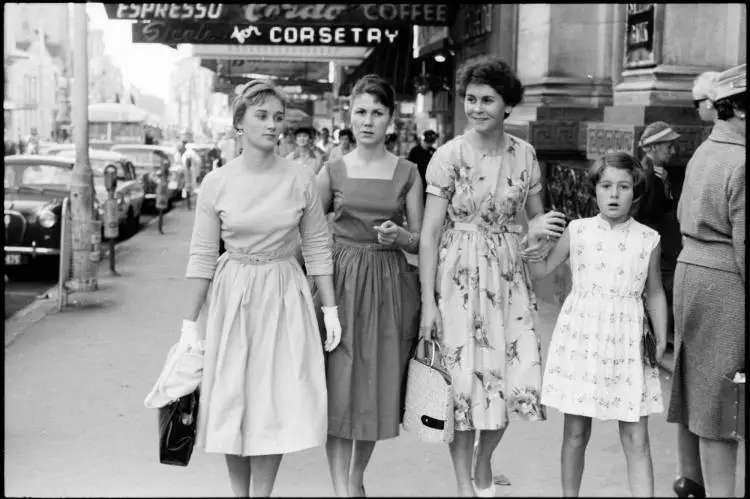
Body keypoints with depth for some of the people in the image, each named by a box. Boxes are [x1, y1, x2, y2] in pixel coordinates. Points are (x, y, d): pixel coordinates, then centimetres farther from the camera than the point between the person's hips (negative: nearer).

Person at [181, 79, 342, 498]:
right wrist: (190, 322, -3)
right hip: (231, 295, 0)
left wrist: (331, 309, 1)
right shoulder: (217, 183, -4)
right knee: (232, 401, 6)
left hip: (285, 295, 0)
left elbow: (318, 247, 3)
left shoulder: (301, 180, -3)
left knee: (279, 402, 0)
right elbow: (202, 256, -2)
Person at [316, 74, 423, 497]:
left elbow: (420, 241, 6)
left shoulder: (408, 173, 4)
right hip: (342, 283, -1)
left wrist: (399, 235, -15)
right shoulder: (333, 172, 3)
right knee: (339, 384, -5)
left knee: (379, 385, 7)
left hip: (390, 285, 1)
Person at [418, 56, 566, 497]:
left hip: (509, 273, 3)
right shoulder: (449, 155, -7)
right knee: (464, 375, 1)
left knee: (517, 373, 2)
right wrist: (428, 300, -12)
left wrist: (540, 231, -11)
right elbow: (430, 232, -7)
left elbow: (537, 217, 14)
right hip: (459, 274, -3)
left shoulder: (524, 154, 3)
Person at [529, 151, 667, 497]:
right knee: (575, 433, 9)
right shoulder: (577, 231, 0)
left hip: (627, 345, 0)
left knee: (636, 440, 1)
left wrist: (661, 340, 5)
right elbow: (541, 270, 9)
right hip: (580, 338, 0)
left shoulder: (648, 239, 1)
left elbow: (655, 293, 10)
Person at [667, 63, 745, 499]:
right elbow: (743, 244, -19)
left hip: (691, 269, 9)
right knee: (722, 396, -4)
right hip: (726, 283, -9)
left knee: (695, 383, 18)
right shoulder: (741, 163, -17)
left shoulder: (704, 152, 12)